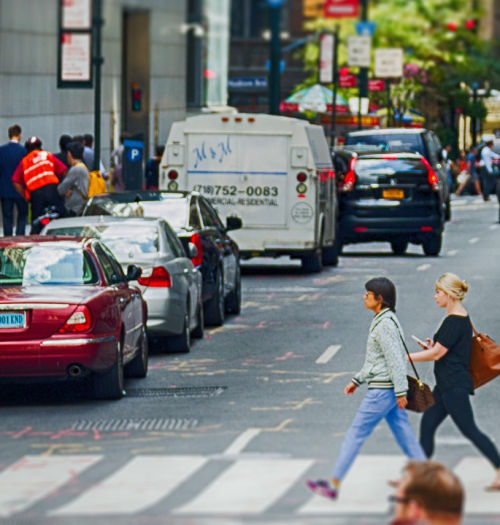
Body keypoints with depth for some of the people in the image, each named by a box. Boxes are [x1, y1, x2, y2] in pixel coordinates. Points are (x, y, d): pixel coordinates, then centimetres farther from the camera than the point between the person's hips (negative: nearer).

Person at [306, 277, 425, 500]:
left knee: (355, 434, -3)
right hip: (389, 389, 10)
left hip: (382, 390, -10)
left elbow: (395, 360, -21)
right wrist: (357, 380, 23)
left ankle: (333, 484, 2)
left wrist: (401, 392, -22)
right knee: (404, 434, 10)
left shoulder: (384, 324, -18)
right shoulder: (383, 320, 14)